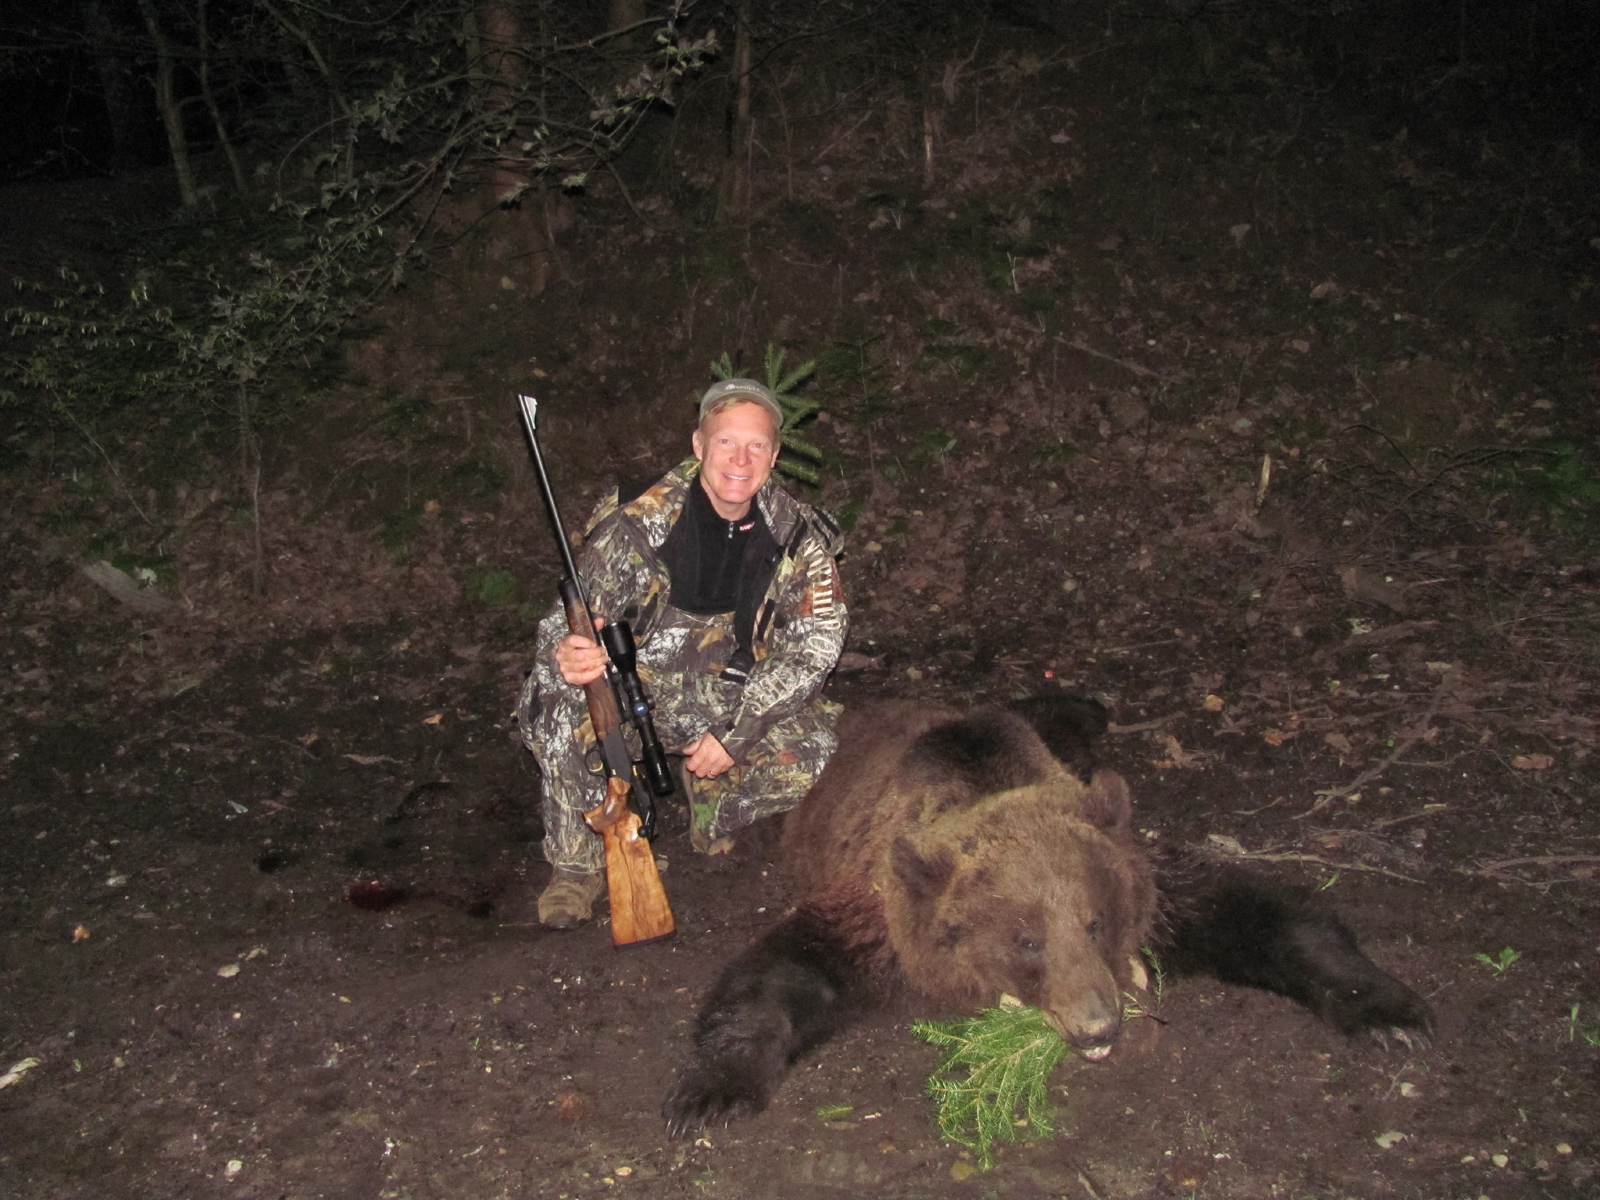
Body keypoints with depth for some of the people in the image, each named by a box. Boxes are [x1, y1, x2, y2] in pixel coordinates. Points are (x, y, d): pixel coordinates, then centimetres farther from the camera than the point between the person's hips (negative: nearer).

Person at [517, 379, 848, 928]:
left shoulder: (797, 537, -10)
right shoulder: (639, 523, -18)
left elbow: (813, 646, -8)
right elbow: (565, 625, -17)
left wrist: (736, 734, -16)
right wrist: (565, 656, -45)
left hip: (734, 702, 2)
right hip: (633, 690, -2)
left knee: (812, 744, -23)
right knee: (565, 705, -32)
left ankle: (715, 817, 8)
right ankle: (577, 864, -9)